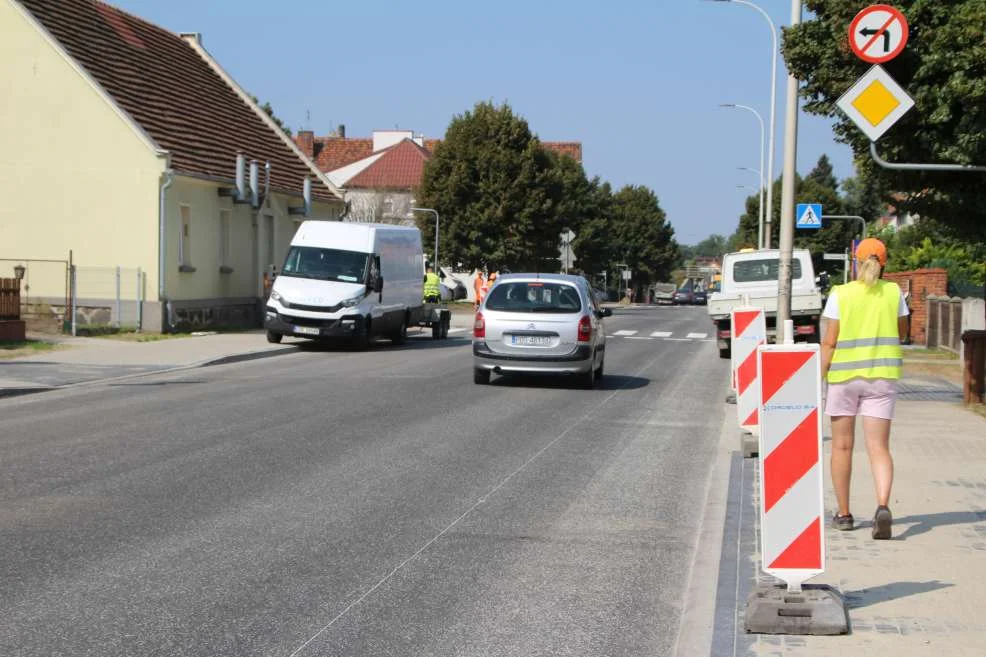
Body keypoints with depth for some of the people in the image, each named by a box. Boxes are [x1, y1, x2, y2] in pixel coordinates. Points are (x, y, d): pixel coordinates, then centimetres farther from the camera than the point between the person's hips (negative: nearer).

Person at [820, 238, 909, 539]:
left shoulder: (840, 294, -6)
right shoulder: (893, 292, 0)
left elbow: (829, 342, -9)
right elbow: (901, 332, 13)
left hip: (844, 375, -1)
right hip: (882, 375, 1)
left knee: (842, 446, 12)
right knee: (879, 447, -1)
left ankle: (844, 514, 18)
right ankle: (883, 506, -24)